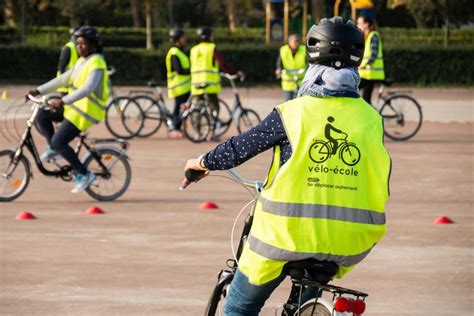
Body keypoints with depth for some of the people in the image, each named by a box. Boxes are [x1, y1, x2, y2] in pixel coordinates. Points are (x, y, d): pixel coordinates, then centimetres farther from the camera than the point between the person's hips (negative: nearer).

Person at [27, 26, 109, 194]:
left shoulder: (96, 63, -15)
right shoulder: (81, 62, 15)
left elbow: (88, 88, -29)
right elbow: (63, 79, 15)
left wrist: (63, 101, -37)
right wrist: (39, 91, 6)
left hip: (86, 111, -9)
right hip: (74, 107, 9)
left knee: (58, 142, -15)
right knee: (42, 116, 1)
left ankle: (83, 174, -7)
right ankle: (53, 149, 15)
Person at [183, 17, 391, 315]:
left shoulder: (292, 113, -8)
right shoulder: (372, 119, 1)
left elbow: (241, 148, 1)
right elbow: (380, 180, 12)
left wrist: (203, 163, 20)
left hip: (288, 235, -4)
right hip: (349, 242, 4)